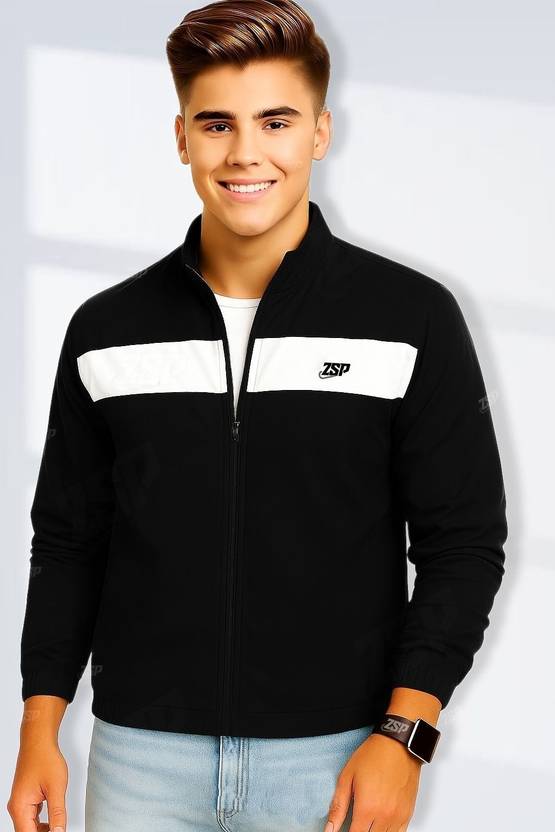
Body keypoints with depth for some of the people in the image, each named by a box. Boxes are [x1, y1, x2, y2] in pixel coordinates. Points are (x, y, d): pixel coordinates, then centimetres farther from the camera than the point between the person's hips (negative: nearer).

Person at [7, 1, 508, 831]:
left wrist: (403, 734, -10)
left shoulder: (414, 319, -2)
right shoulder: (107, 329, 6)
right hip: (143, 752, 2)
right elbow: (68, 544, 11)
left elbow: (464, 545, -2)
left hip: (332, 755, -2)